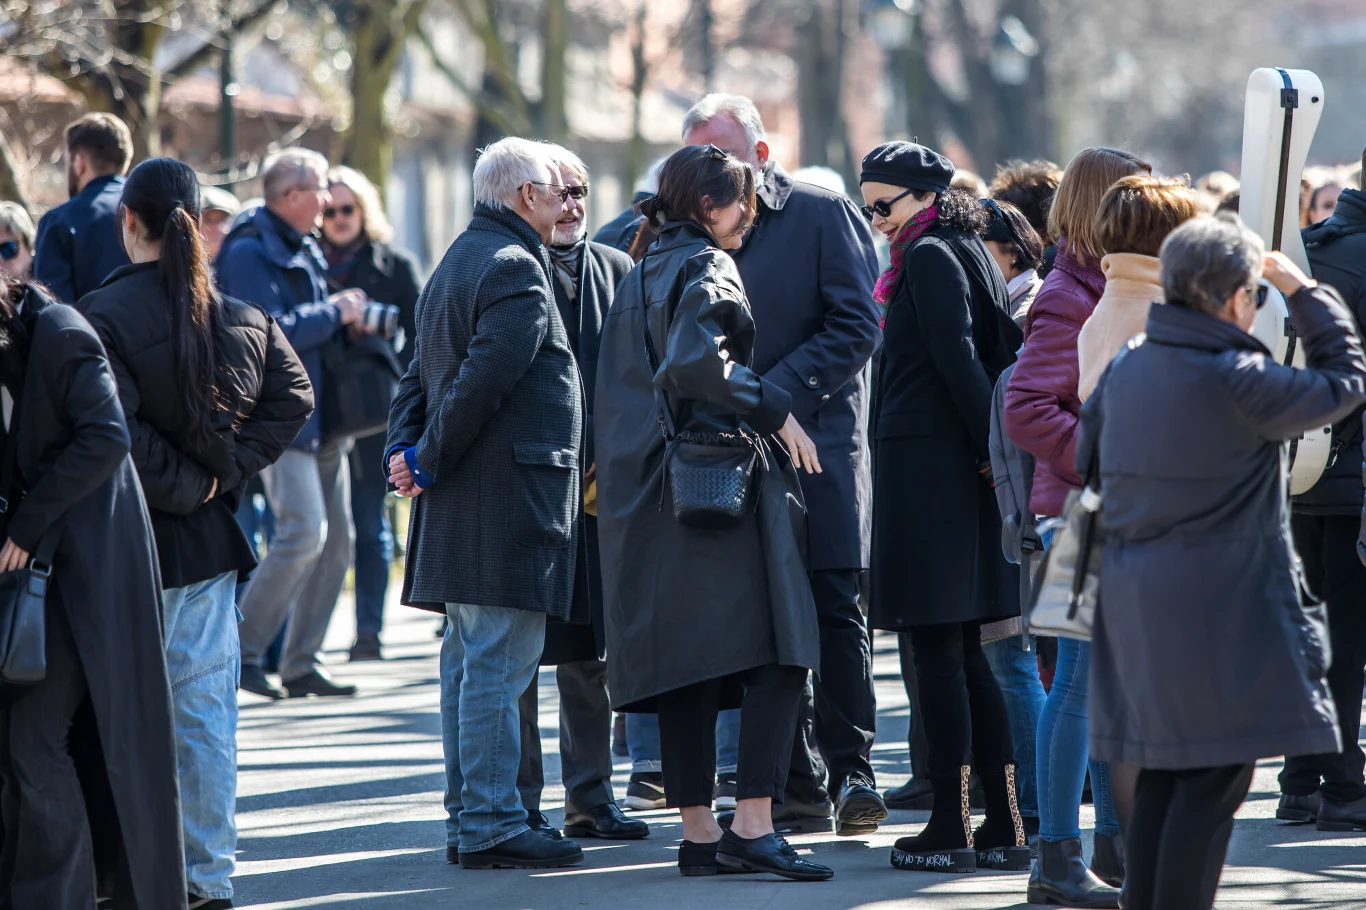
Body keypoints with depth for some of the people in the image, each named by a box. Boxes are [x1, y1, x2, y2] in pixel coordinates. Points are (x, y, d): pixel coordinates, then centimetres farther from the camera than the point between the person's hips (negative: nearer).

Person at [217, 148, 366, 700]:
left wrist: (348, 316, 7)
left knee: (337, 538, 7)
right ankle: (245, 650, -8)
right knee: (304, 530, -18)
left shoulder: (305, 250, 17)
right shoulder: (250, 252, -12)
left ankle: (301, 663, 13)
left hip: (320, 418, 10)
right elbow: (272, 332, -22)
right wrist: (335, 313, -12)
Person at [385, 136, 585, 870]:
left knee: (468, 659, 13)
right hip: (509, 492, -10)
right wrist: (428, 460, -12)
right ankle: (489, 826, -9)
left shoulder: (457, 262, 20)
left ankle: (467, 818, 17)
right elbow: (484, 377, -21)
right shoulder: (515, 268, -13)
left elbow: (420, 372, 18)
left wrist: (405, 447, 3)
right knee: (496, 664, -9)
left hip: (462, 502, 10)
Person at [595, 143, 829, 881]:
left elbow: (623, 382, 22)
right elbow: (697, 360, -24)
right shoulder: (706, 271, -8)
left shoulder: (639, 278, 18)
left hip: (650, 496, 9)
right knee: (776, 655, -9)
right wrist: (776, 411, -15)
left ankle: (698, 831, 9)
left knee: (685, 660, 8)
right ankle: (752, 825, -17)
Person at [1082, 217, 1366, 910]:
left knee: (1163, 773, 15)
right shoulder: (1236, 382, -17)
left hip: (1136, 604, 8)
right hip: (1217, 611, -8)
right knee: (1216, 777, -4)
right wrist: (1303, 292, 5)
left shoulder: (1124, 368, 6)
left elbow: (1087, 457, 18)